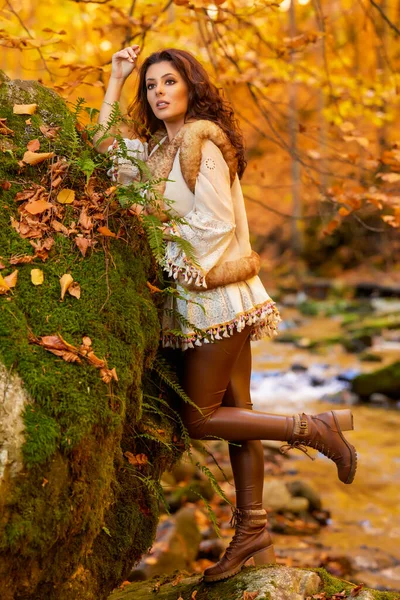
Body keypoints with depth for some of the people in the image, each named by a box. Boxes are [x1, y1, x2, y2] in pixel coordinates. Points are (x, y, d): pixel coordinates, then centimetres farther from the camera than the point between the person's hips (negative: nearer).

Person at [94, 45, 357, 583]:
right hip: (207, 297, 9)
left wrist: (172, 264, -10)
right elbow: (106, 147, 22)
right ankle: (253, 537, 18)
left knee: (199, 419, -4)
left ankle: (316, 428, 1)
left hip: (216, 296, -9)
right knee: (234, 412, 10)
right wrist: (116, 77, 19)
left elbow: (216, 224, -17)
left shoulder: (201, 141, -12)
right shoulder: (158, 148, 14)